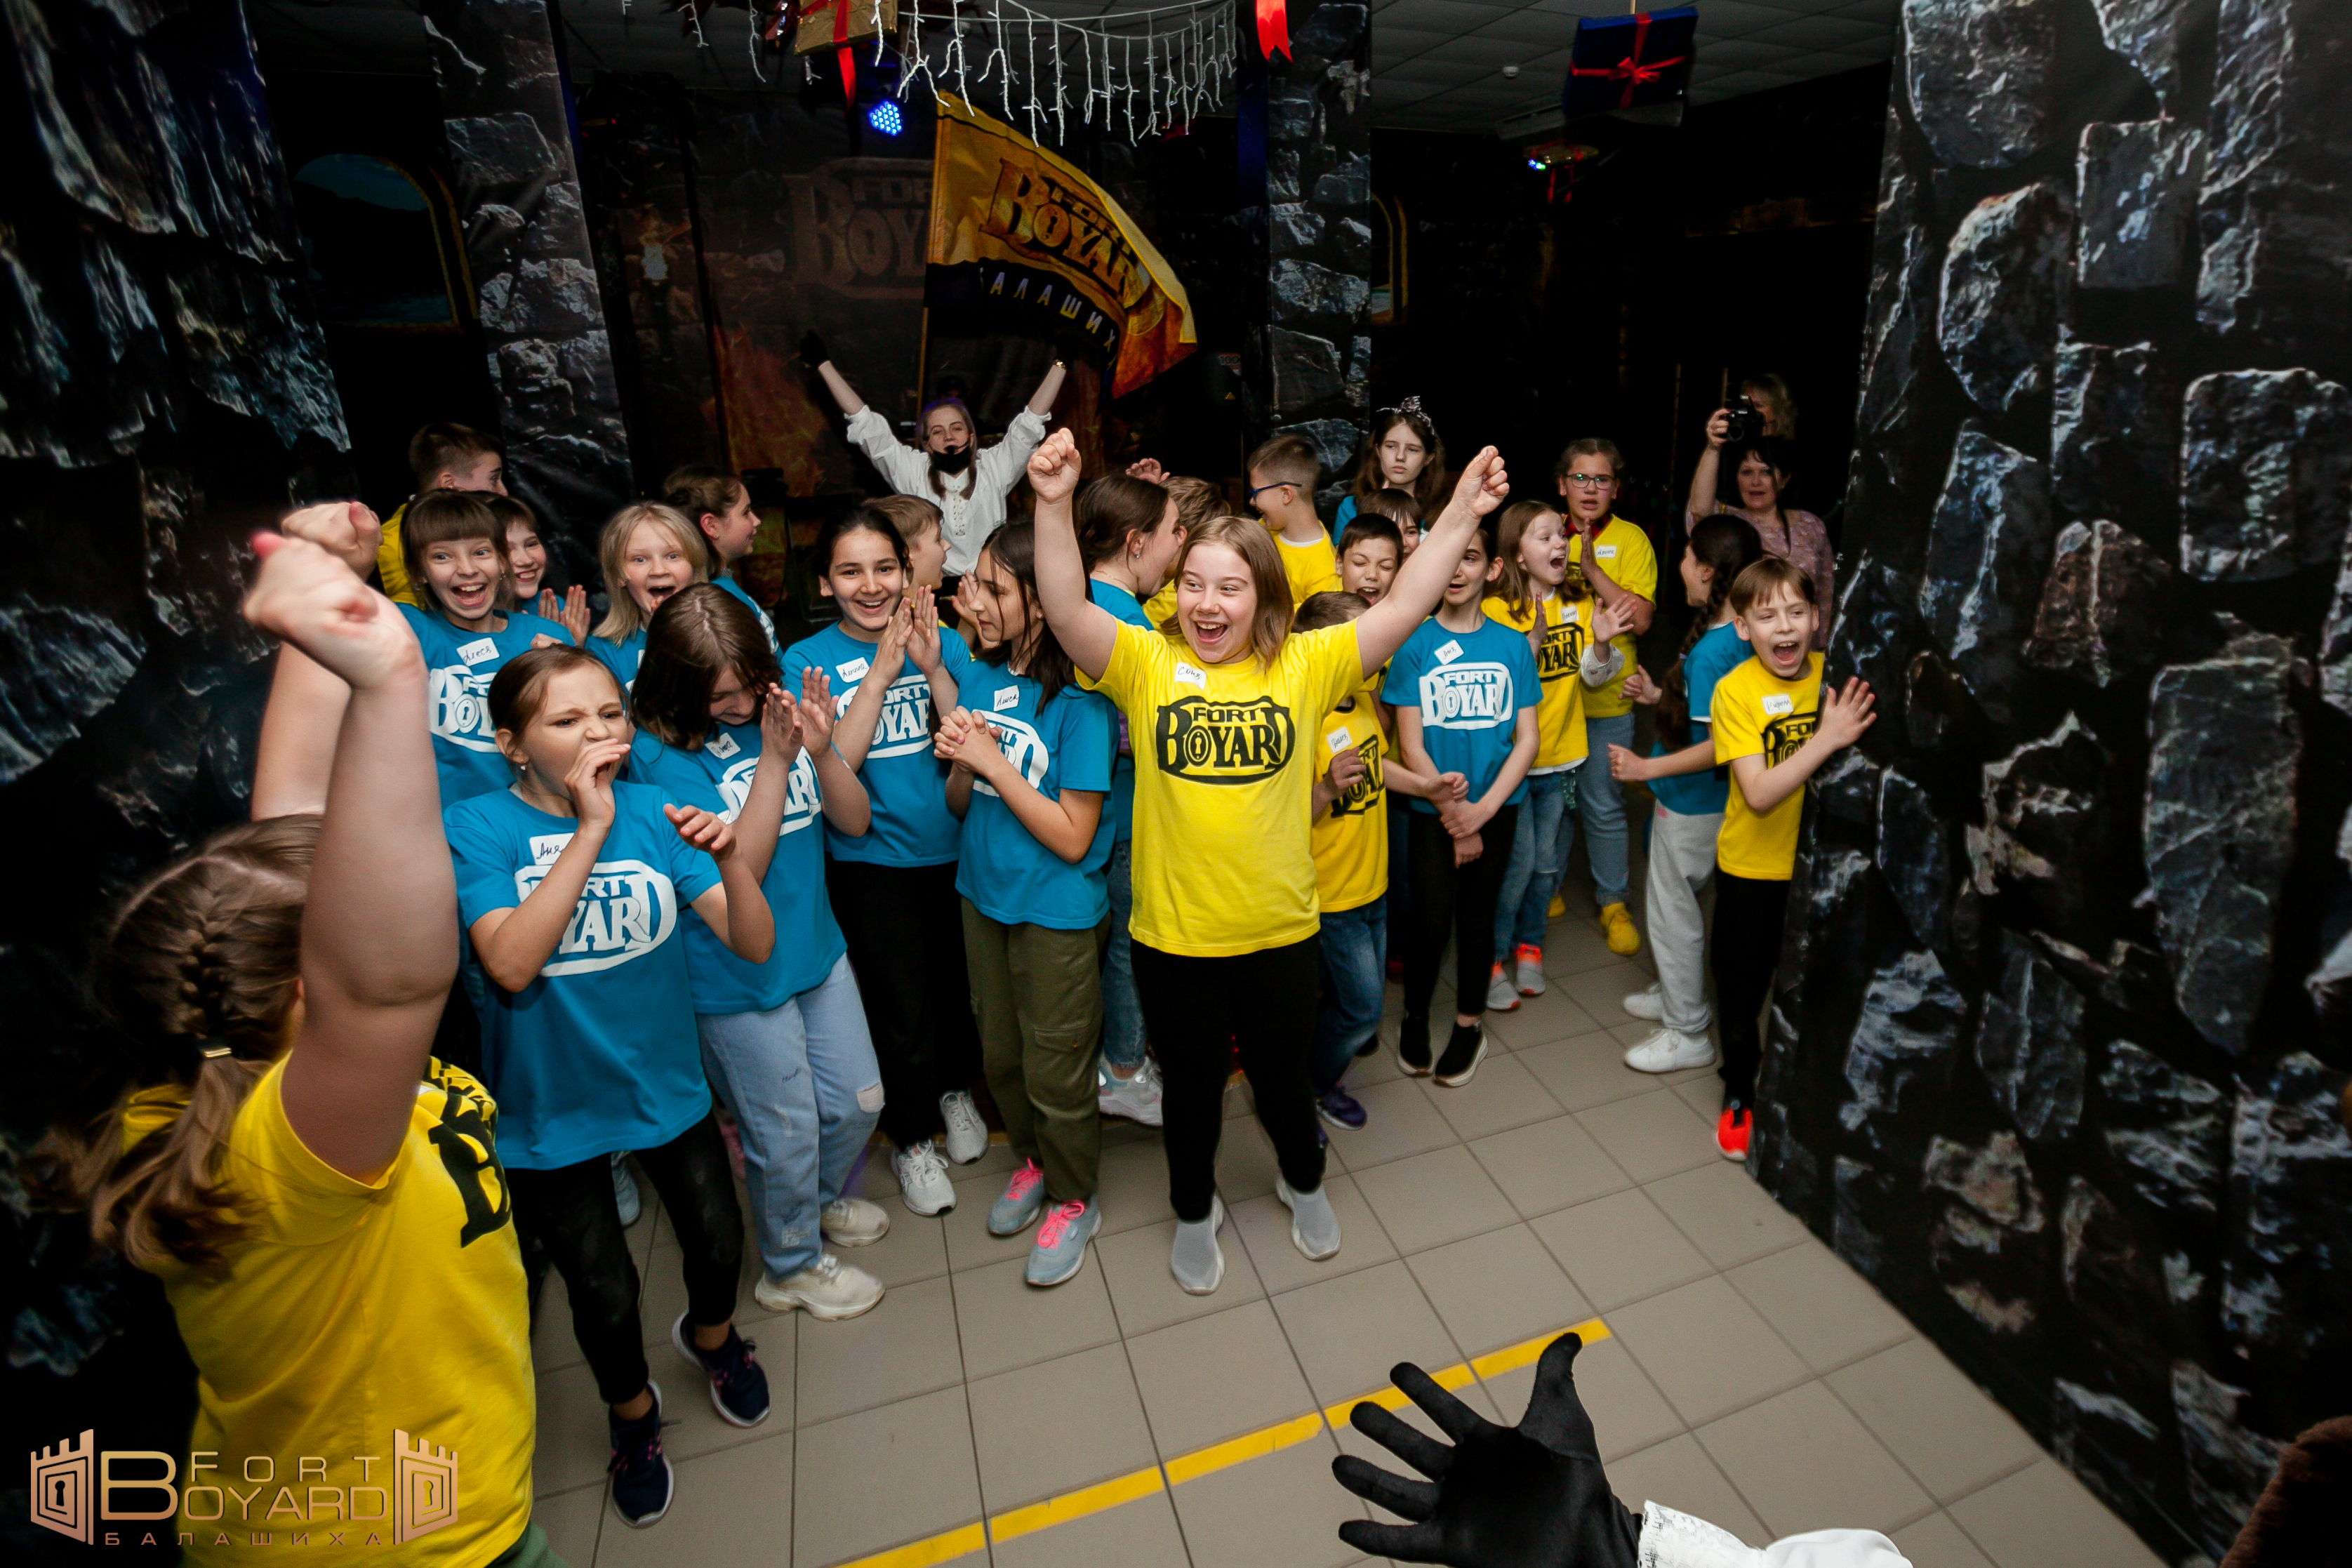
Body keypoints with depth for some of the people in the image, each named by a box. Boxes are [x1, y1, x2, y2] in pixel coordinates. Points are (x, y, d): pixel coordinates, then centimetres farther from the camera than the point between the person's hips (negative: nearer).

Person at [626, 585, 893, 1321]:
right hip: (737, 977, -5)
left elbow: (854, 821, -4)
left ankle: (823, 1198, 50)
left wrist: (821, 751, -22)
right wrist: (775, 759, -28)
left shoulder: (782, 705, -4)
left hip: (818, 949, 5)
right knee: (785, 1131, 11)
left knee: (858, 1100, 18)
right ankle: (791, 1265, 39)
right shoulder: (661, 751, -17)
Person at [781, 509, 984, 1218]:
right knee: (901, 1006, 6)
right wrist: (880, 673, -22)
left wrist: (933, 669, -21)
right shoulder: (807, 661, -7)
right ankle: (912, 1138, 32)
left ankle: (956, 1089, 48)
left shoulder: (944, 642, -2)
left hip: (953, 848, 3)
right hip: (870, 860, -2)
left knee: (958, 981, 18)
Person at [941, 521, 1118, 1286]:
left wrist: (994, 761, -22)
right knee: (1000, 1056, 22)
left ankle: (1072, 1199, 35)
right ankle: (1035, 1160, 48)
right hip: (985, 896, 6)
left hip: (1058, 913, -6)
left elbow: (1073, 838, -20)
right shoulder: (982, 676, -1)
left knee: (1055, 1072, 10)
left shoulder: (1078, 699, -21)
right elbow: (961, 804, 5)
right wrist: (960, 762, -17)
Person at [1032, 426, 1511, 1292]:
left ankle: (1303, 1182, 55)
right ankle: (1194, 1212, 49)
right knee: (1192, 1084, 21)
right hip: (1173, 935, 0)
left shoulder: (1304, 664, -6)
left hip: (1280, 929, 1)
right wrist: (1054, 505, -34)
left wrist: (1461, 515, -18)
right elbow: (1066, 611, -22)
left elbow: (1403, 608, -10)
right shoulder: (1146, 661, -8)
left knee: (1282, 1073, 24)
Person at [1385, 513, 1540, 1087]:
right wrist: (1454, 815, -10)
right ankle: (1415, 1017, 24)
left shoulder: (1513, 645, 1)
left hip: (1497, 807, 2)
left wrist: (1483, 808, -11)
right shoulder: (1414, 644, -5)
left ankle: (1469, 1023, 31)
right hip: (1432, 808, -2)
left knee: (1477, 915, 12)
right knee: (1431, 921, -3)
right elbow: (1411, 744, -7)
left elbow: (1527, 738, 0)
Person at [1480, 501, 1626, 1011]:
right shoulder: (1496, 611, -12)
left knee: (1549, 861, 13)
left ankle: (1528, 945, 33)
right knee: (1517, 861, -2)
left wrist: (1601, 643, -14)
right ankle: (1493, 958, 15)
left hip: (1563, 755, 5)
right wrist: (1535, 636, -29)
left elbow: (1592, 676, 5)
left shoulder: (1579, 601, 4)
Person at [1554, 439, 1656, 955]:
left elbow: (1640, 618, -13)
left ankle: (1613, 902, 19)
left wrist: (1592, 569, -20)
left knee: (1603, 805, 2)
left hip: (1606, 696, -2)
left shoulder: (1630, 539, -4)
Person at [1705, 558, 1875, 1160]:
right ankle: (1739, 1094, 36)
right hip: (1751, 867, -2)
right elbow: (1759, 794, -26)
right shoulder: (1735, 689, -18)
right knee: (1742, 986, 14)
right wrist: (1826, 738, -34)